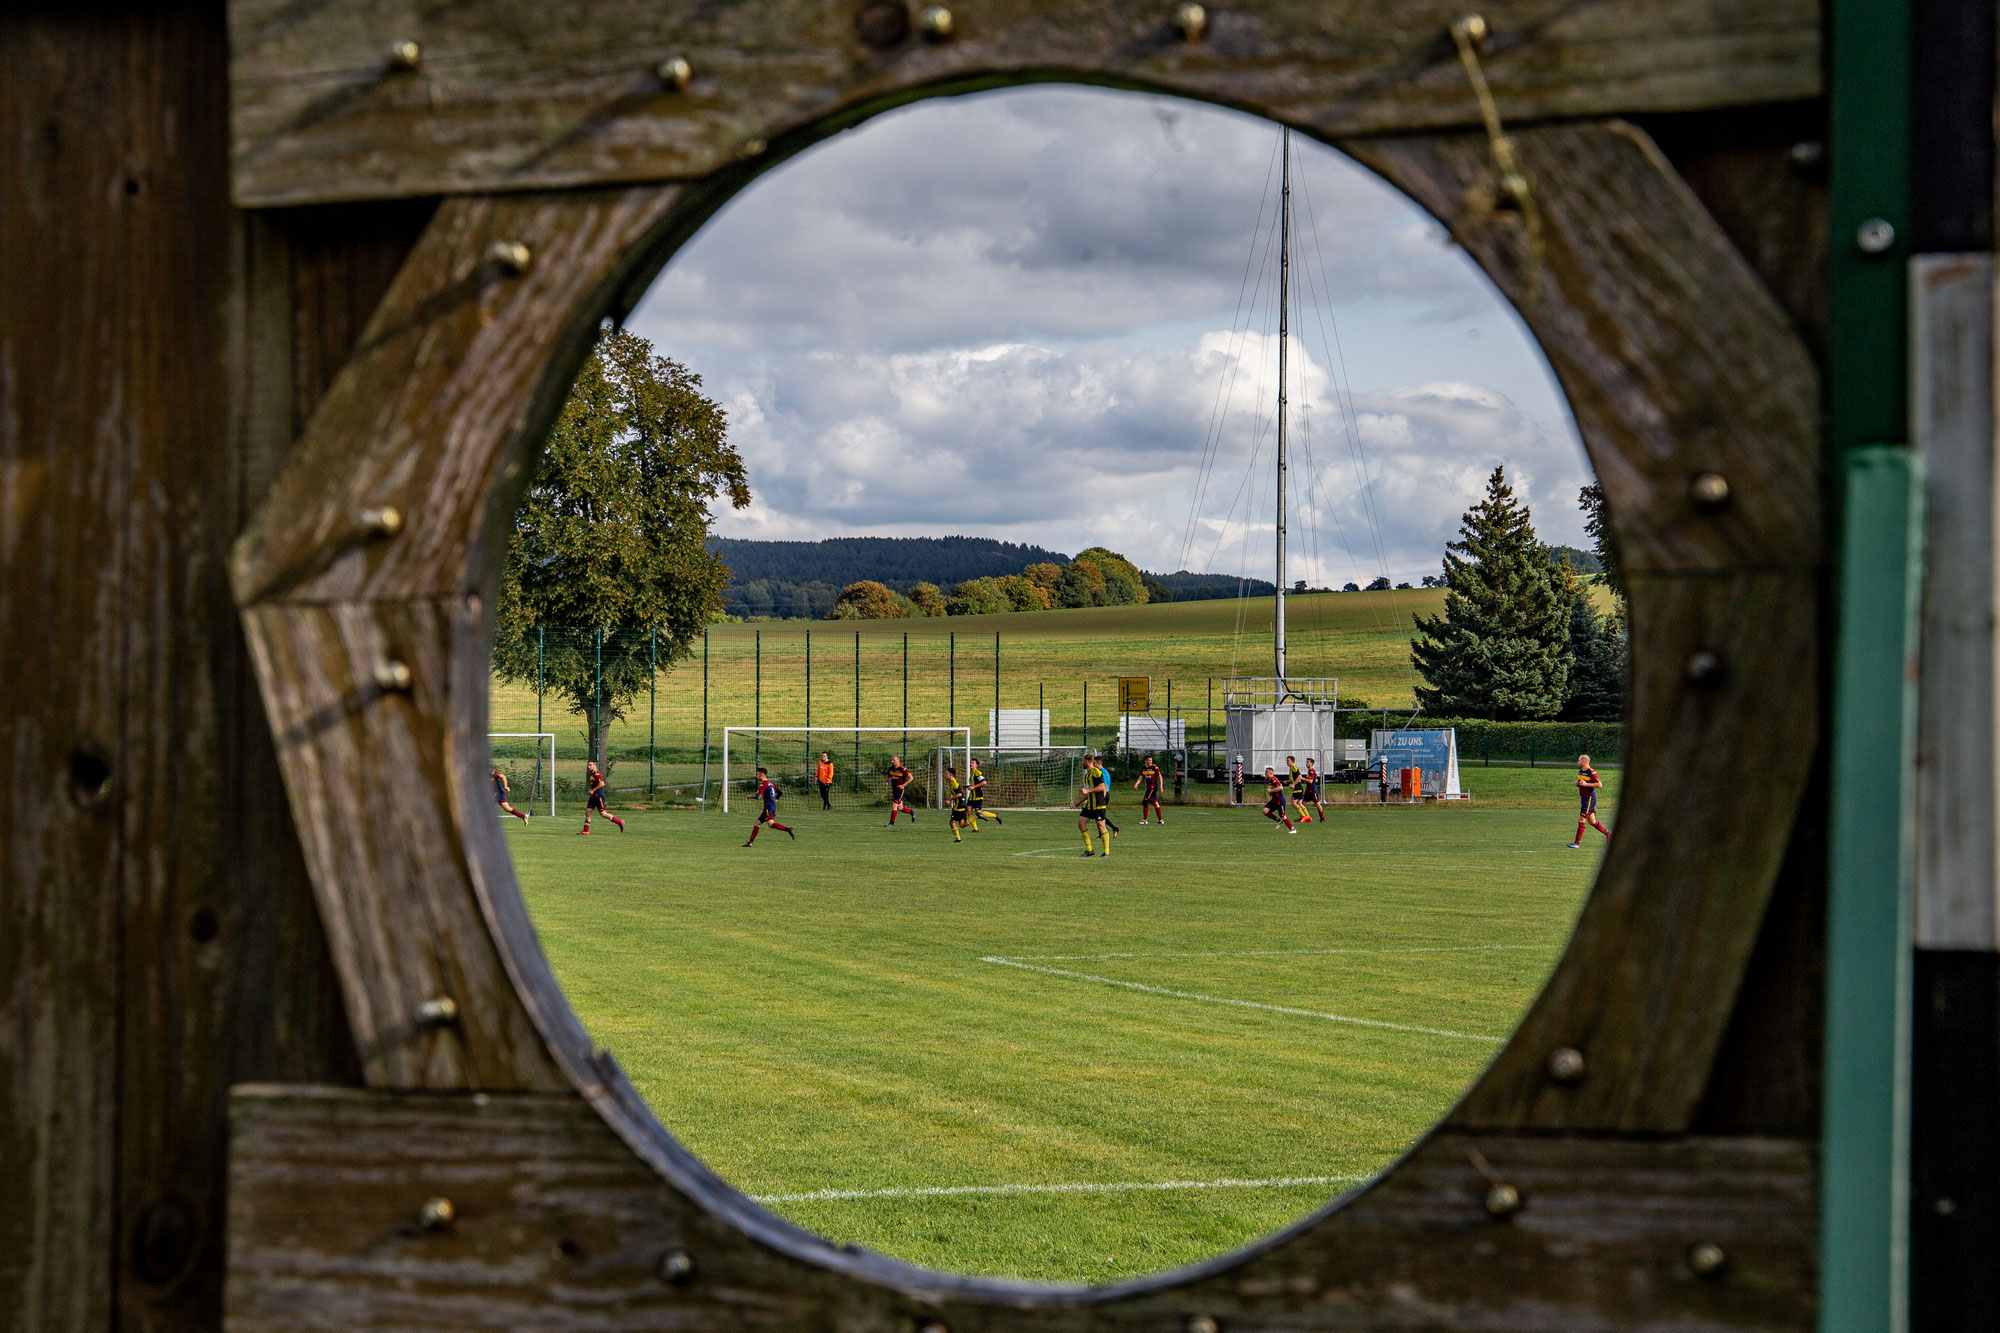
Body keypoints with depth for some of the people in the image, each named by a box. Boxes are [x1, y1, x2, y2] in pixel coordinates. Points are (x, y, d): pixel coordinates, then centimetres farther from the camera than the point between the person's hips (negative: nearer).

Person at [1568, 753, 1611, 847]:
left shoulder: (1591, 772, -15)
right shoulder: (1580, 772, 13)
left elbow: (1599, 784, -18)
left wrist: (1585, 784, -22)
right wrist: (1577, 784, 5)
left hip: (1589, 798, -10)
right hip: (1584, 798, 10)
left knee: (1581, 820, -8)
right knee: (1591, 822, 13)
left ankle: (1577, 842, -5)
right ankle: (1608, 833, 24)